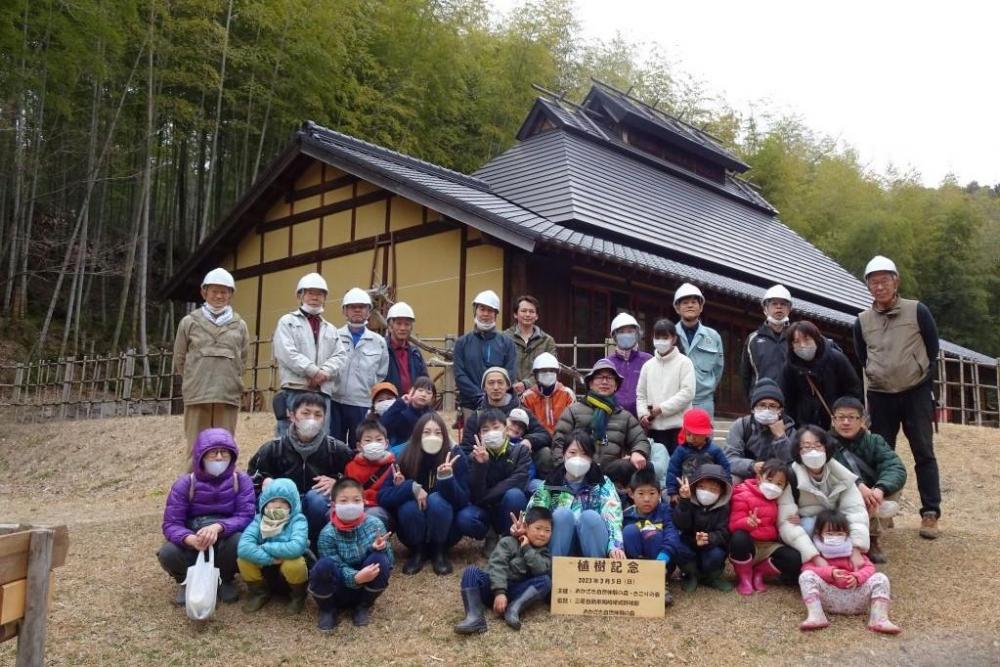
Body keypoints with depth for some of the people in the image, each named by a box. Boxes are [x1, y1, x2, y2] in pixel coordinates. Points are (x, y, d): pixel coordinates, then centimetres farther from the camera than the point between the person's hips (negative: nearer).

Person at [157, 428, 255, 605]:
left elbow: (246, 517, -18)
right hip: (193, 545, 0)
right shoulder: (185, 484, -8)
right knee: (168, 553, -30)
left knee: (239, 541, -34)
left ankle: (225, 579, 1)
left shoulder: (241, 481, -8)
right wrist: (191, 539, -38)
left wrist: (218, 527, -39)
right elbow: (171, 524, -14)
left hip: (225, 542, 0)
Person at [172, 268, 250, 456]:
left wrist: (230, 380, 12)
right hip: (197, 394, -1)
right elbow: (179, 358, 12)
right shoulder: (189, 322, 6)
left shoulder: (239, 325, 8)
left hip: (228, 394, 1)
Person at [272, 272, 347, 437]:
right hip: (295, 391, -5)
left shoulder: (331, 329, 22)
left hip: (323, 393, 5)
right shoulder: (287, 322, 8)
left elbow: (341, 357, 9)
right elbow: (287, 353, -7)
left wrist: (324, 372, -11)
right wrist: (315, 371, -12)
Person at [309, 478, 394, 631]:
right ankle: (328, 609, 0)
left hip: (367, 588, 2)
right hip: (339, 591, -2)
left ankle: (363, 606, 0)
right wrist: (356, 577, -39)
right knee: (323, 566, -32)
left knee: (378, 560, -28)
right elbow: (339, 568, -19)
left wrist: (381, 548, -29)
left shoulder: (375, 524, -10)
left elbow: (389, 564, -8)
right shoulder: (328, 533, -15)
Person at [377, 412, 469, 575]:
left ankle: (440, 552, -8)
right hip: (414, 533, 1)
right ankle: (418, 551, -3)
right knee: (409, 506, -29)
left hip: (446, 531, -1)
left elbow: (462, 501, -20)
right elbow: (383, 497, -17)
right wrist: (411, 487, -33)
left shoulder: (455, 456, -15)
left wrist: (447, 477, -38)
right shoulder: (406, 458, -12)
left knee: (436, 500, -29)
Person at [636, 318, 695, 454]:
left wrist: (662, 408, -13)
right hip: (654, 427, 4)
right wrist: (643, 413, -6)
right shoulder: (648, 365, 12)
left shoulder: (684, 362, 0)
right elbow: (641, 395, 12)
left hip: (678, 426, -4)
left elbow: (687, 392, -10)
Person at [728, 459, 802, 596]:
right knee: (739, 537, -40)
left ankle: (758, 572, 4)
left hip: (769, 546, 5)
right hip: (748, 544, -5)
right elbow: (734, 525, -17)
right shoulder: (744, 496, -9)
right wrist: (748, 523, -39)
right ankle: (744, 577, -10)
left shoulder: (779, 501, 10)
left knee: (795, 559, -22)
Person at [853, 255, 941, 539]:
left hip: (916, 393, -2)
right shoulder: (862, 321, 2)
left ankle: (930, 513, 4)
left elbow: (933, 349, 4)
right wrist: (878, 377, 10)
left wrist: (922, 378, 5)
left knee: (923, 453, 0)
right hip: (880, 397, 3)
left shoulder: (917, 311, -6)